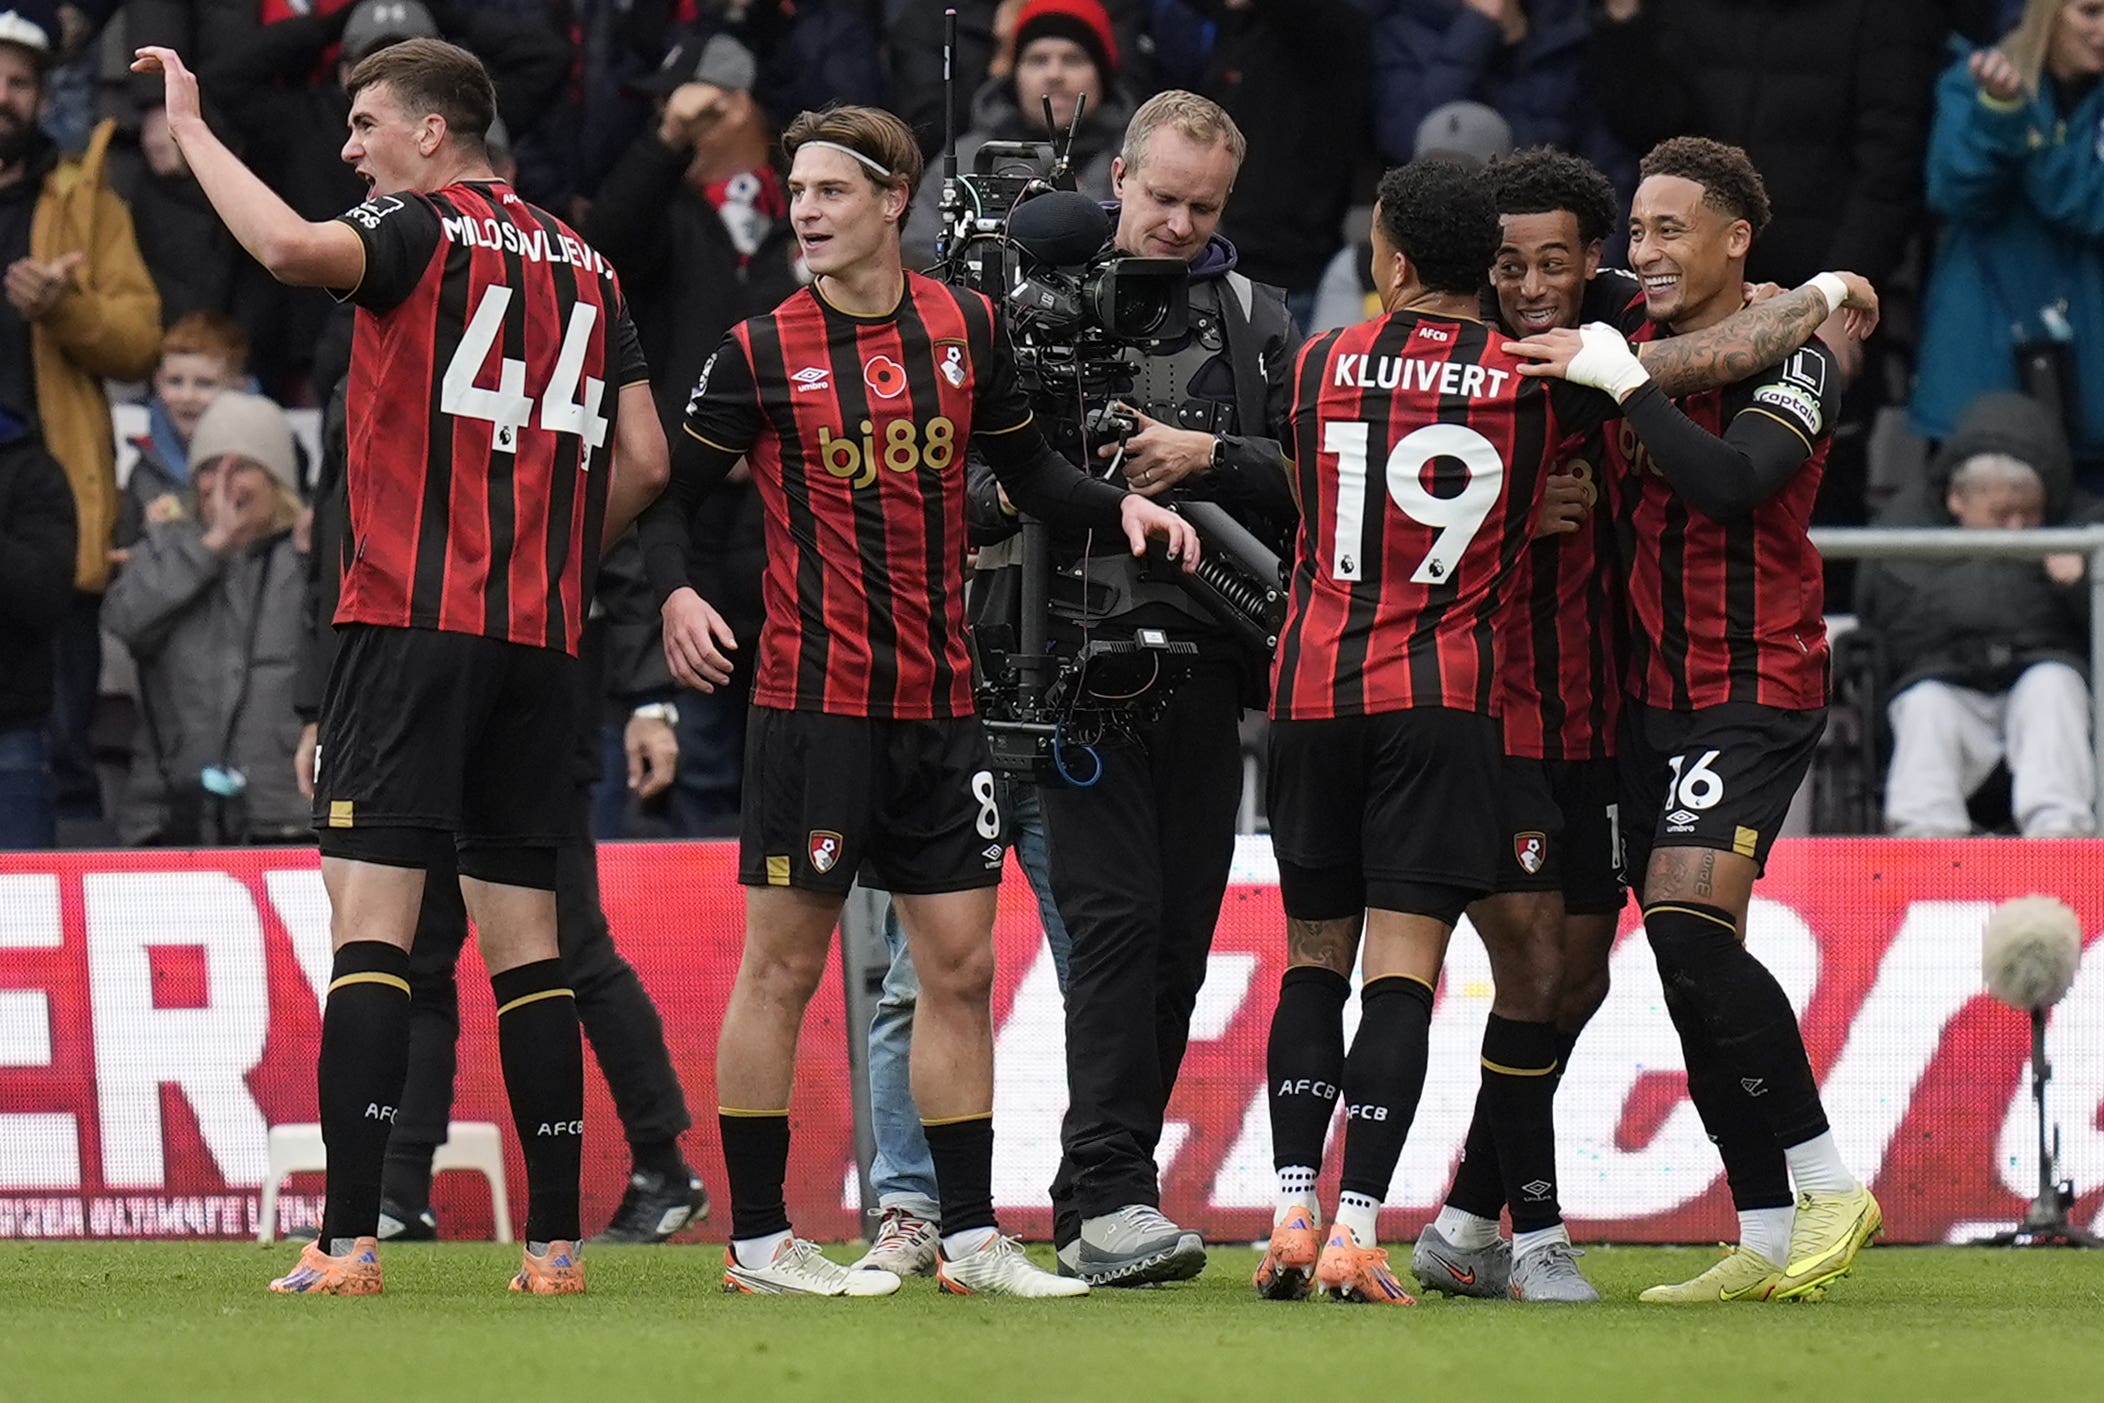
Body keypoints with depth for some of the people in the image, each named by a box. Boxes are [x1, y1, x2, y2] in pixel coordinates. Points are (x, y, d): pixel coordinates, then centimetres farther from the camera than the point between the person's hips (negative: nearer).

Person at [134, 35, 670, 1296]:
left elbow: (290, 249, -24)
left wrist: (192, 127, -11)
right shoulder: (584, 264, 17)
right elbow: (643, 460, 14)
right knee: (525, 937, 10)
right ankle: (556, 1240, 8)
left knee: (371, 911, -9)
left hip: (415, 613, -6)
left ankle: (350, 1239, -17)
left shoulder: (425, 228, -3)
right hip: (541, 635, 6)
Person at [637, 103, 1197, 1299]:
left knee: (961, 966, 6)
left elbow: (1026, 467, 18)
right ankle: (758, 1239, 4)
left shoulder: (967, 327, 6)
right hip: (813, 698, -4)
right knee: (784, 965, -2)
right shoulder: (762, 353, -3)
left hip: (941, 706, 4)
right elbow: (673, 493, 1)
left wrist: (1120, 506, 2)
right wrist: (676, 595, -17)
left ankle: (971, 1236, 12)